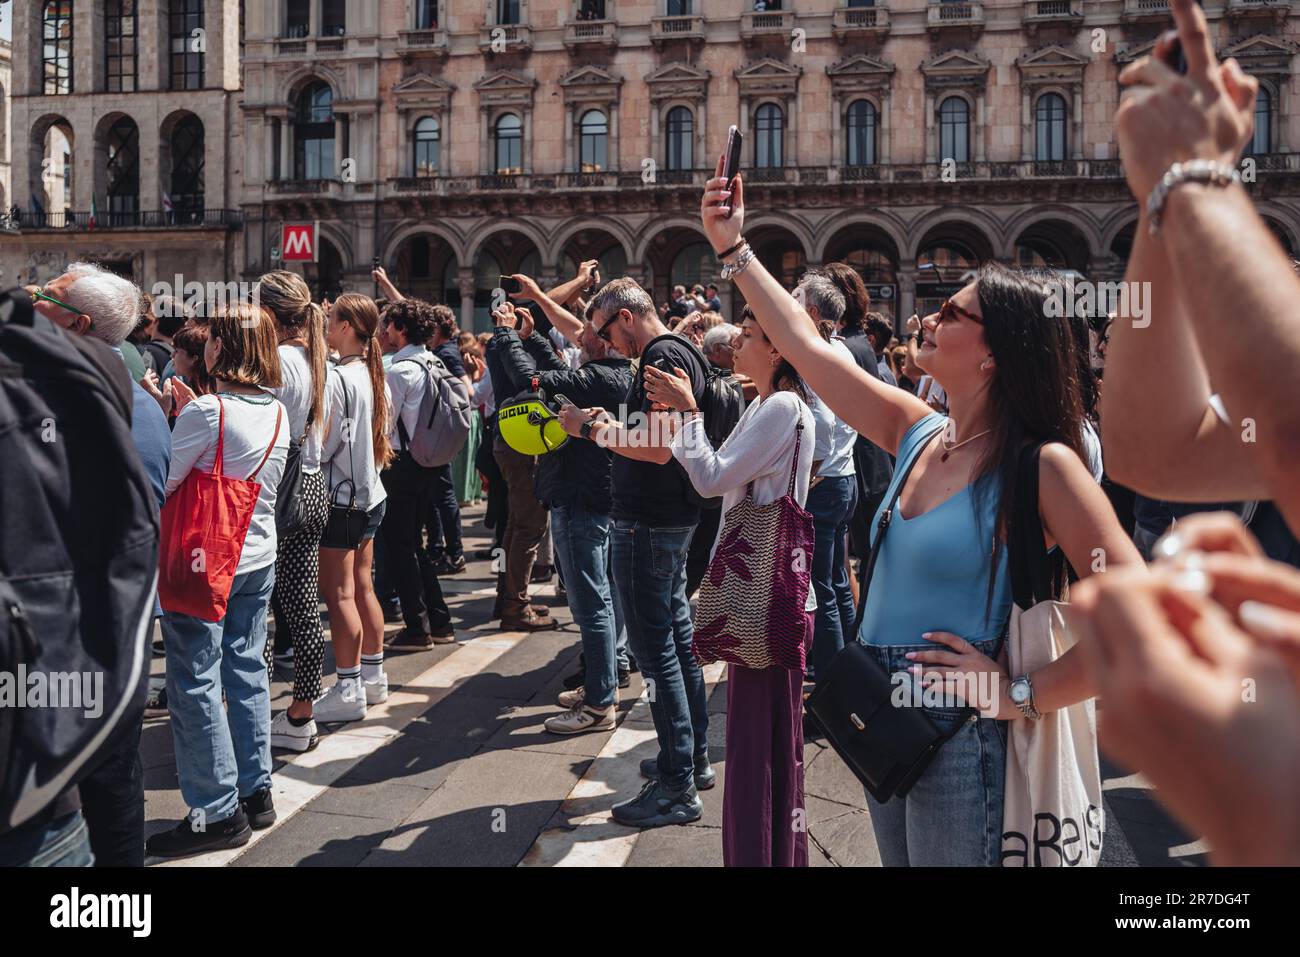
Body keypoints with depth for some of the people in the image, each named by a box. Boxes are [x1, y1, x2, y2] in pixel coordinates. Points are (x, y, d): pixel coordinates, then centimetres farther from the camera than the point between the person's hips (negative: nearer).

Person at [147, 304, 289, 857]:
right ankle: (256, 792, 23)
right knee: (246, 672, 15)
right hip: (258, 560, 8)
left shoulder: (207, 411, -17)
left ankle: (218, 814, 6)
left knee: (196, 685, 1)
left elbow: (159, 482, -14)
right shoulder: (276, 412, 6)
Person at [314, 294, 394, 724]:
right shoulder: (374, 374, 8)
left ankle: (348, 689, 3)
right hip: (370, 494, 9)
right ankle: (373, 675, 23)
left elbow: (321, 443, -16)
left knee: (339, 593, -2)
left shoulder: (337, 378, -17)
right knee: (362, 587, 15)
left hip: (340, 495, -8)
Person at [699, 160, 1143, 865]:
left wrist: (1024, 693, -20)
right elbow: (807, 345, 7)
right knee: (898, 861, 22)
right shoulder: (918, 433, 2)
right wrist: (733, 248, 9)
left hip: (959, 735, -7)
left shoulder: (1042, 466, -17)